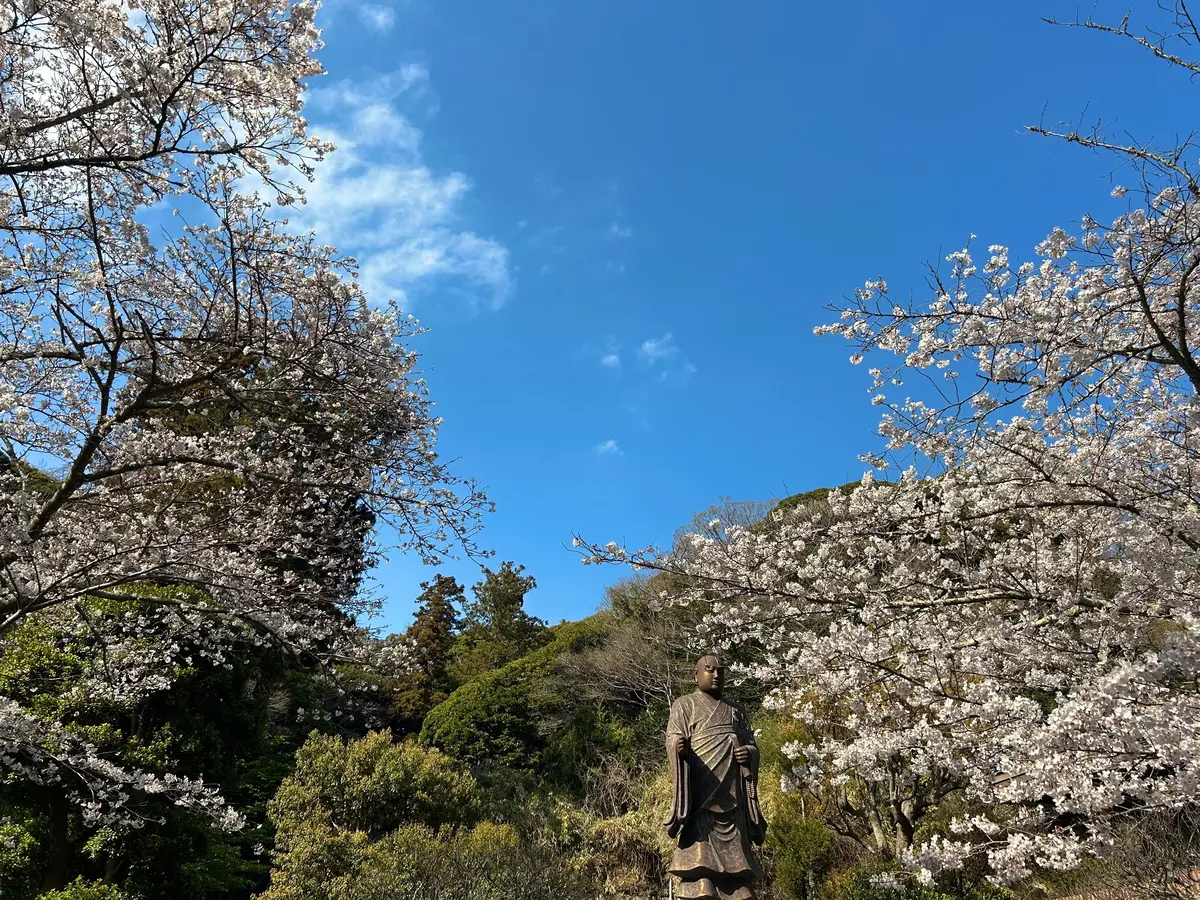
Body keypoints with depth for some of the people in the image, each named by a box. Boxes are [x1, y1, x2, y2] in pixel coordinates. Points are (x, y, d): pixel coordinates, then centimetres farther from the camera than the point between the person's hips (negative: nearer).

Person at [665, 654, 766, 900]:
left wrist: (749, 753, -4)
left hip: (731, 793, 4)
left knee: (734, 855, 0)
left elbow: (751, 744, 20)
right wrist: (679, 747, -27)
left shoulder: (736, 711, 23)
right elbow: (673, 739, -3)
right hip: (700, 790, -4)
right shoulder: (684, 706, 9)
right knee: (699, 851, -12)